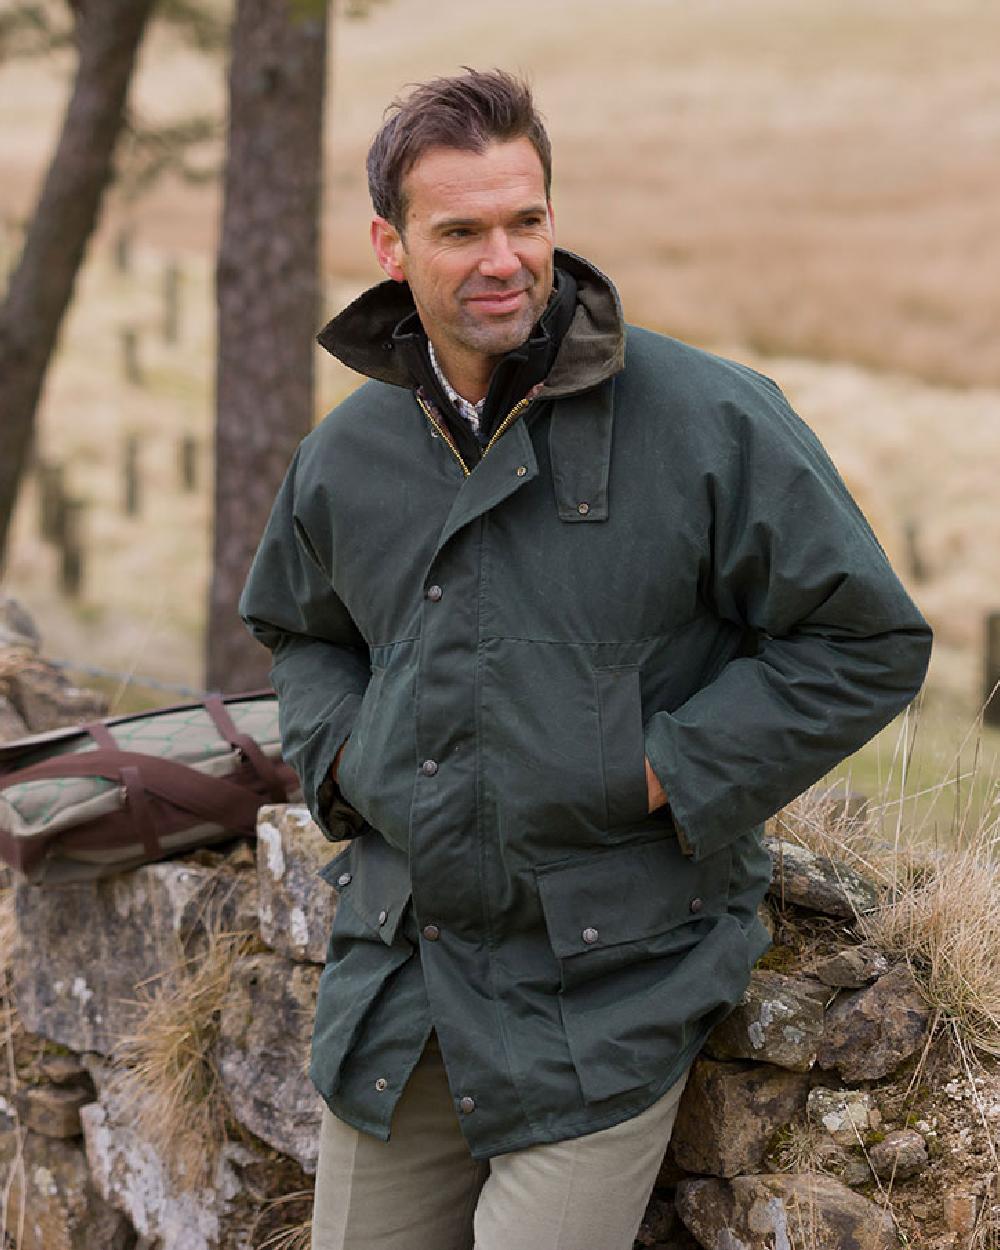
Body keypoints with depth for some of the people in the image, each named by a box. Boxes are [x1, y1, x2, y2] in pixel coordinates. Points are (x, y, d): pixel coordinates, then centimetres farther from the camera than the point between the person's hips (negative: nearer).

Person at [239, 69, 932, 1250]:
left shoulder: (707, 419, -10)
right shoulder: (347, 454, 7)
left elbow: (867, 641, -8)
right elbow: (296, 627, 27)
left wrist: (664, 776, -13)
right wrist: (341, 755, 6)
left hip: (603, 994, -5)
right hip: (398, 971, 5)